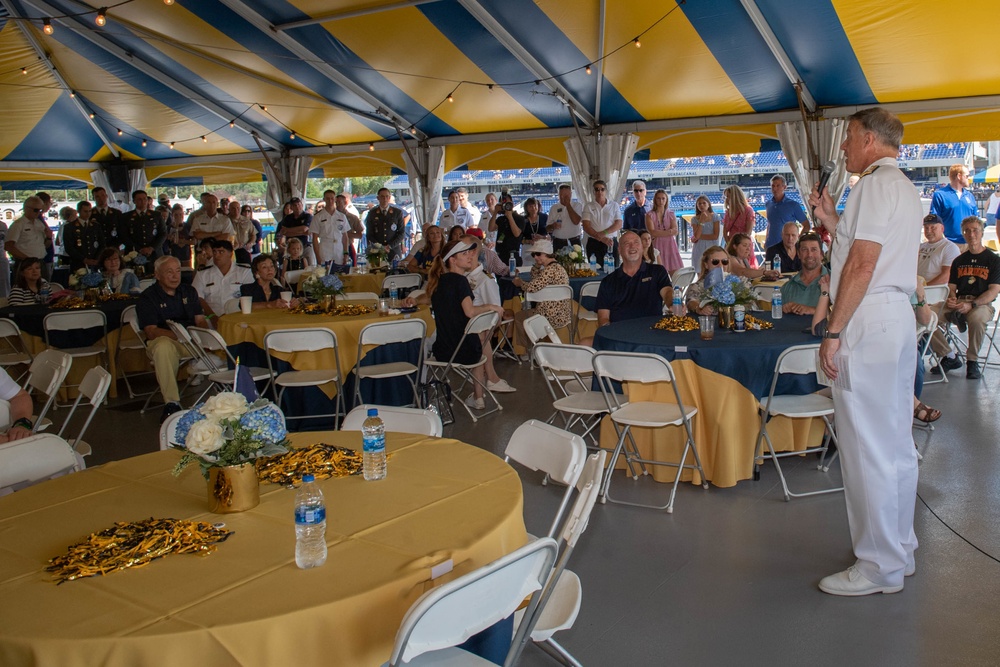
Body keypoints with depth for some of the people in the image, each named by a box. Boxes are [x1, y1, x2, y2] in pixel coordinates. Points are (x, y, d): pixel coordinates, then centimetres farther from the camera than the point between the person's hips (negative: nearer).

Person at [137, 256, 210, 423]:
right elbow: (151, 332, -11)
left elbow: (200, 320, 11)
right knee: (164, 346, -40)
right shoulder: (148, 297, 0)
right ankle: (171, 403, -36)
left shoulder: (189, 291, 16)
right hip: (163, 339, -4)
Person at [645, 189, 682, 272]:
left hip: (670, 246, 2)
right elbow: (652, 232, -10)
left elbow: (675, 232, -2)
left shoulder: (671, 214, 10)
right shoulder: (650, 215, 3)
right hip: (657, 246, -2)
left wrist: (659, 233, -11)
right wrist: (669, 232, -7)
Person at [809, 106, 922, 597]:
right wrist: (834, 220, 18)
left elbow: (862, 265, -18)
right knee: (895, 442, 14)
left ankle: (879, 567, 3)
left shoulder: (876, 185, -10)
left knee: (867, 447, -5)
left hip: (868, 323, -11)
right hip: (898, 318, 11)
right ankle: (898, 550, 25)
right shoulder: (902, 187, 22)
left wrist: (834, 331, -17)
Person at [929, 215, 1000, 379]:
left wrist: (972, 305, -20)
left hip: (982, 304, -4)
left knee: (976, 318, -42)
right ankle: (949, 357, -8)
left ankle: (972, 361, -17)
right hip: (958, 303, 4)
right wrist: (951, 298, -9)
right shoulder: (959, 261, 19)